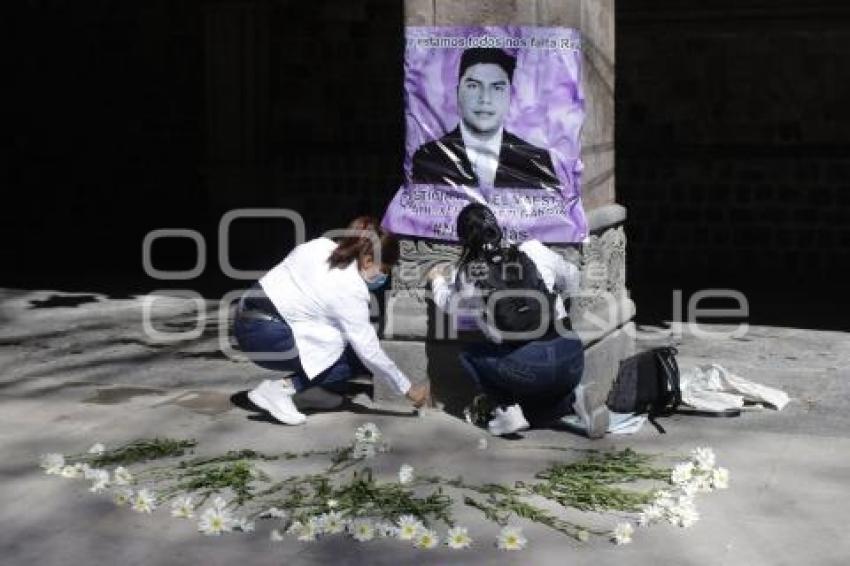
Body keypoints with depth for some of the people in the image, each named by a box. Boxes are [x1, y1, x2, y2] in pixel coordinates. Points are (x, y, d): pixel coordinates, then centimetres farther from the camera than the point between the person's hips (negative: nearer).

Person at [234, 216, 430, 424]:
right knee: (358, 358, -7)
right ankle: (282, 388, -10)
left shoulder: (322, 245, 2)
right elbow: (369, 351, -16)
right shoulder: (351, 289, -18)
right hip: (266, 338, -9)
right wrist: (408, 389, -6)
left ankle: (315, 388, 14)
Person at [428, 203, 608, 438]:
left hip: (530, 365, -4)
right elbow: (571, 276, 23)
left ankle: (508, 409, 7)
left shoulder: (471, 277, 2)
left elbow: (447, 303, 25)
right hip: (573, 360, 4)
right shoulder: (534, 250, 6)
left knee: (470, 354, 24)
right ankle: (573, 398, 4)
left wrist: (438, 279, 46)